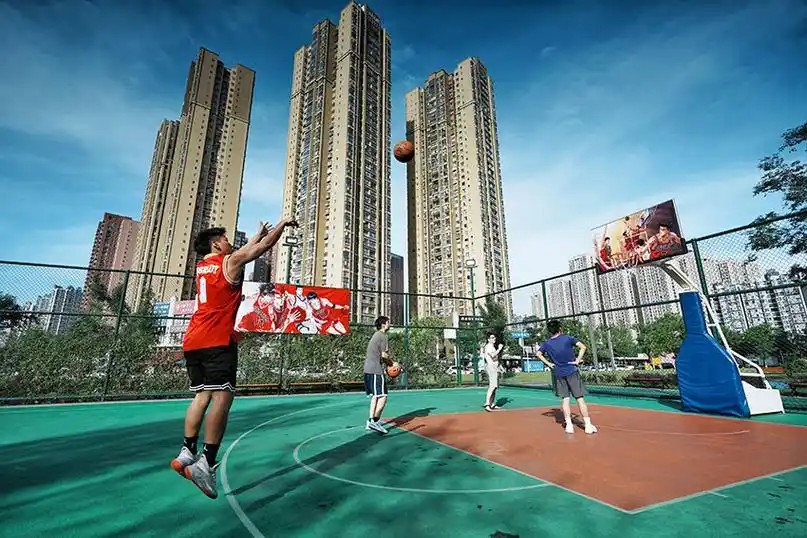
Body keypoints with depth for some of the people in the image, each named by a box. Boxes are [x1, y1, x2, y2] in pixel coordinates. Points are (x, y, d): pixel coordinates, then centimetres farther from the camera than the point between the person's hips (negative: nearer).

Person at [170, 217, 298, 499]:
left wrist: (259, 232, 41)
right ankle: (206, 463, -16)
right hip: (217, 340, -8)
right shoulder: (231, 261, -2)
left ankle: (187, 453, 14)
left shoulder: (202, 265, 20)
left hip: (193, 341, 9)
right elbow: (263, 247, 3)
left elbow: (248, 249, 33)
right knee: (222, 396, -11)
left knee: (203, 395, 14)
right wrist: (283, 223, 16)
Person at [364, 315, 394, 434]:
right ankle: (374, 421, -15)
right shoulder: (383, 336, -10)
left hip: (368, 369, 10)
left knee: (375, 396, 16)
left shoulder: (376, 335, 20)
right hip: (376, 370, -10)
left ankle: (371, 421, 19)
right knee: (382, 396, -9)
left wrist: (389, 363, 15)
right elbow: (384, 355, -15)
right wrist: (392, 364, 1)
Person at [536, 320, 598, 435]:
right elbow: (583, 347, -10)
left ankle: (569, 425, 4)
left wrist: (548, 364, 4)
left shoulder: (547, 344, 3)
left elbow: (538, 354, 2)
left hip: (558, 374, 3)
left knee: (565, 399, 8)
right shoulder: (568, 338, -4)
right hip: (572, 371, -2)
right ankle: (588, 425, 7)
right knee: (580, 398, 3)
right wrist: (578, 360, -7)